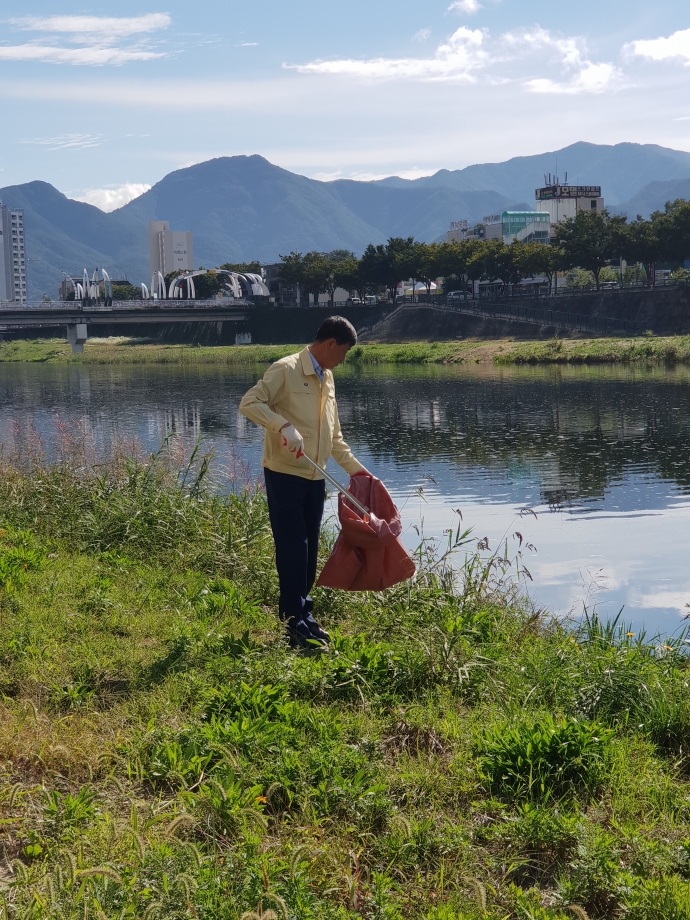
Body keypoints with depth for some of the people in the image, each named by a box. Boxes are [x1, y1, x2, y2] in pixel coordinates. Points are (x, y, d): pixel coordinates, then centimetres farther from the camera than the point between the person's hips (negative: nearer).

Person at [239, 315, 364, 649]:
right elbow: (249, 403, -19)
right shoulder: (286, 369, -10)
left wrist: (355, 468, 20)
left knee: (309, 549, 11)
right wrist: (284, 426, -29)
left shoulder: (327, 378, 16)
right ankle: (295, 623, 0)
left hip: (314, 478, 8)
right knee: (292, 548, -5)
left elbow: (334, 436, 23)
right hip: (285, 474, -8)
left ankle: (302, 613, 22)